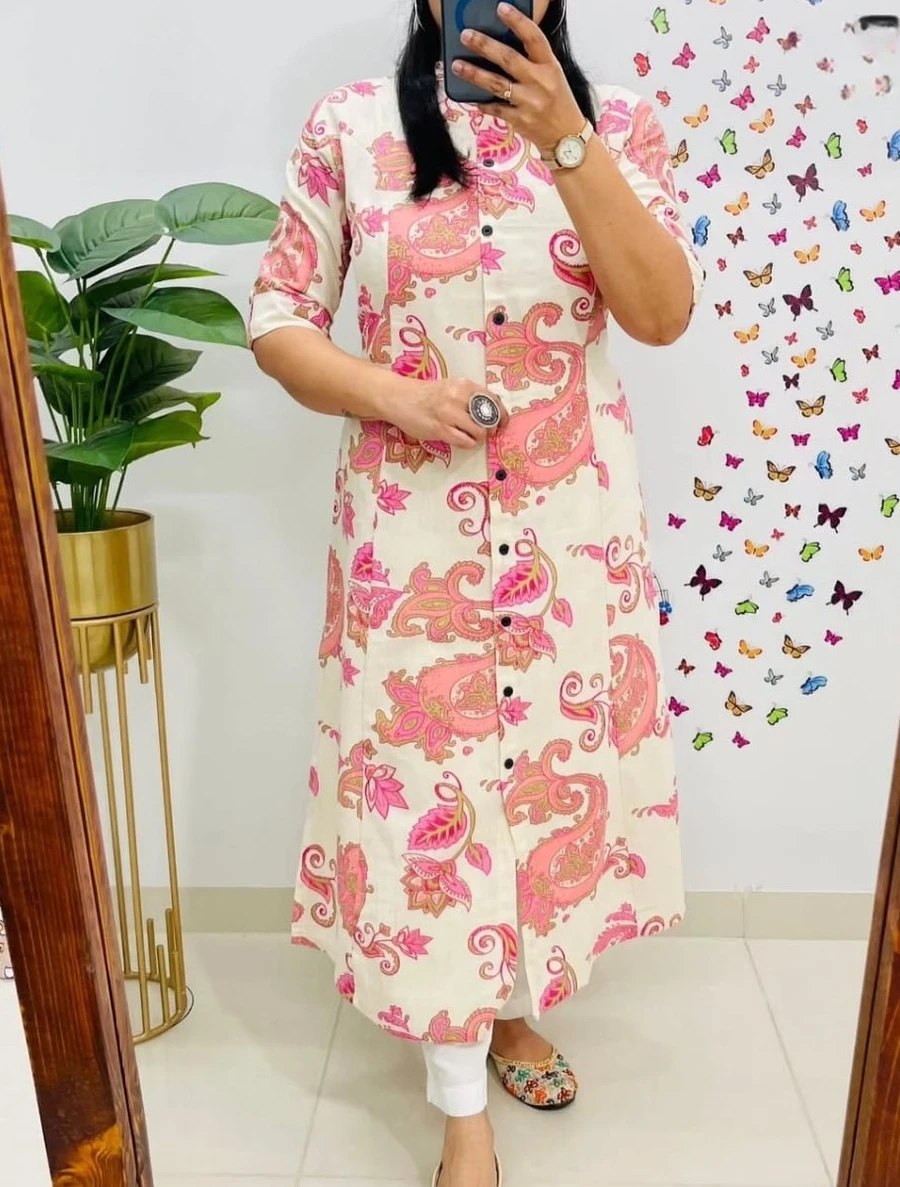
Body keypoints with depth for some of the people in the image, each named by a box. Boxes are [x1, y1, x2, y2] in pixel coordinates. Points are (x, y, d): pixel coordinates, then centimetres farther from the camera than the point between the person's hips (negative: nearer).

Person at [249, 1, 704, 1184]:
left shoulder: (615, 123, 5)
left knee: (551, 765, 13)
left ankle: (514, 1010, 43)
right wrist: (389, 394, -16)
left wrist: (566, 138, -16)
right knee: (430, 788, 2)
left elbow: (664, 312, -8)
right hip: (413, 529, -1)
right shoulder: (349, 129, 2)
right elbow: (278, 320, 2)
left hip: (573, 523, 2)